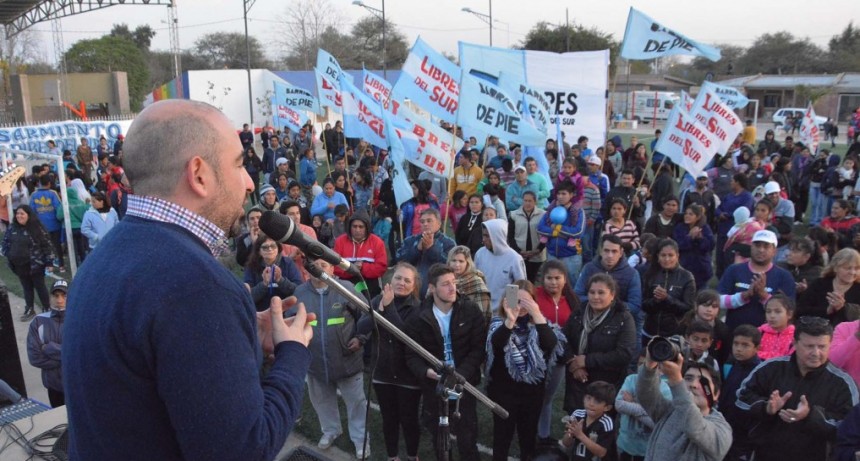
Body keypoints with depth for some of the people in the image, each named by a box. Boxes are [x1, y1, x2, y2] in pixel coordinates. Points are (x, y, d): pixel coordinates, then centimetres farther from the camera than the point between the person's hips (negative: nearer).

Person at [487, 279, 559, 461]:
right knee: (503, 434, 7)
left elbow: (551, 344, -20)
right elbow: (496, 342, -29)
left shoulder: (538, 322, -1)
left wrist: (538, 315, -32)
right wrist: (510, 320, -47)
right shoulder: (499, 322, -8)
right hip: (503, 389, -2)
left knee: (529, 433, 16)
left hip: (533, 389, 3)